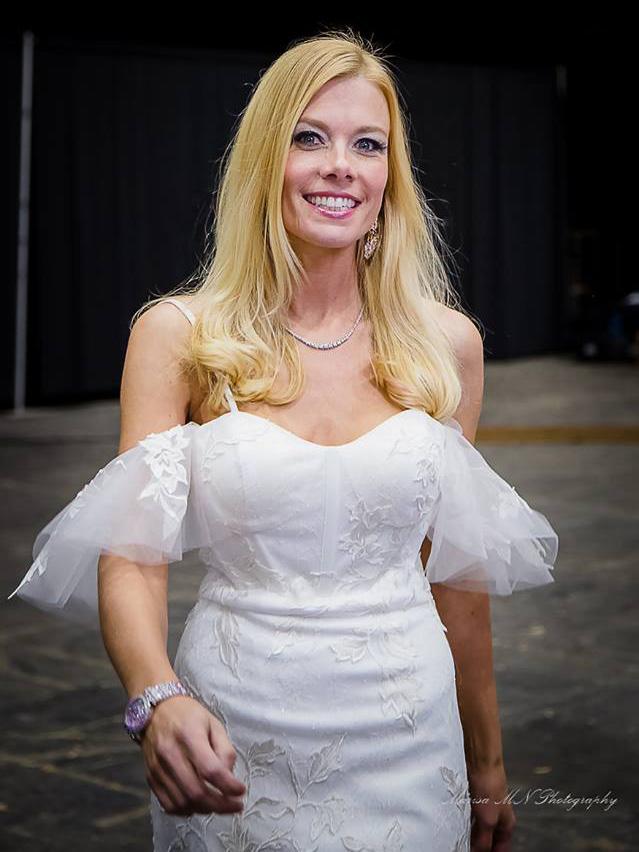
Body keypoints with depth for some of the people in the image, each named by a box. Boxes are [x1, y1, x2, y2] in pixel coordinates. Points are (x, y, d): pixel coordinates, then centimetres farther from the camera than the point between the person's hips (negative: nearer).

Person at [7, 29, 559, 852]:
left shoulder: (445, 343, 0)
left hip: (405, 749, 2)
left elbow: (458, 571, 7)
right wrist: (159, 699, -31)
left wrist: (486, 766, 12)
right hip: (232, 746, -1)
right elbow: (130, 554, -11)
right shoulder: (178, 336, -6)